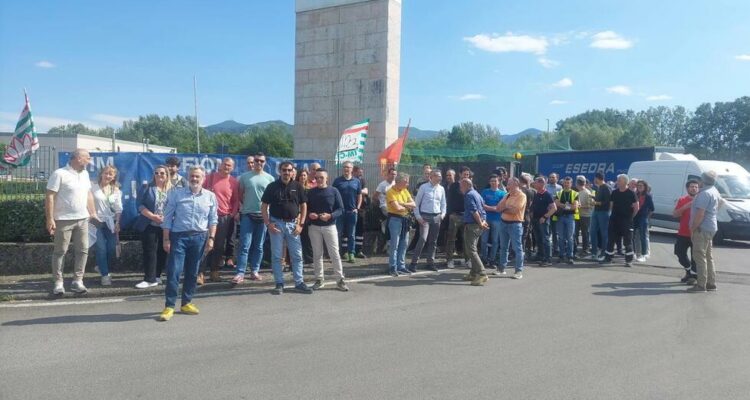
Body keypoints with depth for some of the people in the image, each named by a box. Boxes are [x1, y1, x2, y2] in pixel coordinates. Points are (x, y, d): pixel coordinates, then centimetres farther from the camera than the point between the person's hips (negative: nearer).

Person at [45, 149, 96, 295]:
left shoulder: (85, 174, 10)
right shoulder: (59, 174, -11)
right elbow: (49, 196, -13)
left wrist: (93, 213, 15)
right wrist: (50, 219, -17)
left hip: (82, 219, 7)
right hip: (64, 220, -7)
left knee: (82, 250, 6)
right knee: (60, 252, 2)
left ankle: (77, 281, 14)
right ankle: (58, 283, 9)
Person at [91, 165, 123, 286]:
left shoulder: (116, 190, 9)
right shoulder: (93, 188, -2)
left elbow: (118, 208, 9)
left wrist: (117, 223, 0)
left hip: (110, 223, 3)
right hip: (96, 222, -3)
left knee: (111, 249, 1)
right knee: (101, 249, -7)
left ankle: (102, 267, 27)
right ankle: (105, 274, 3)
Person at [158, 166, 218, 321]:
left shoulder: (210, 196, 4)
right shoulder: (176, 194, -1)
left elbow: (213, 220, 7)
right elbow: (168, 218, -1)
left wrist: (211, 238, -1)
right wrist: (166, 239, -5)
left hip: (199, 237, 2)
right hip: (179, 236, -2)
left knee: (192, 273, 9)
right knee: (174, 271, -6)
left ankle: (186, 303, 22)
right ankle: (169, 306, 1)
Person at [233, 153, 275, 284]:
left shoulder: (269, 178, 4)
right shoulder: (244, 176, 3)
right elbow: (240, 195, 10)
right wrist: (246, 205, 4)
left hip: (263, 215, 2)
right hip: (247, 215, -1)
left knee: (258, 246, 9)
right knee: (245, 245, -6)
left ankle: (254, 271, 18)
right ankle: (240, 273, -6)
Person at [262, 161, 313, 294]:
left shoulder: (297, 187, 4)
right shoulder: (272, 186, 0)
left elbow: (303, 206, 7)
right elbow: (264, 206, 1)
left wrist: (301, 224, -2)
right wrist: (268, 224, -9)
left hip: (293, 224, 2)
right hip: (277, 223, -1)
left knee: (297, 255, 4)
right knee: (276, 256, 3)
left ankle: (299, 283, 13)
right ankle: (279, 284, 12)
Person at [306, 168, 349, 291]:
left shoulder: (334, 191, -2)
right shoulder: (311, 192, 5)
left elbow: (341, 209, -3)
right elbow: (305, 208, 10)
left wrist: (330, 216, -20)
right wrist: (309, 214, -12)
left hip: (330, 226, -2)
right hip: (314, 227, 2)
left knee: (334, 253, -1)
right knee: (317, 253, 8)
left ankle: (340, 280, 6)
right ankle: (319, 279, 18)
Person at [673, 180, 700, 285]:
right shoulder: (682, 200, 8)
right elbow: (674, 214, 1)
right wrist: (685, 207, -13)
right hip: (683, 234, 4)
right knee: (680, 254, 10)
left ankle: (694, 276, 8)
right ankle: (689, 271, 30)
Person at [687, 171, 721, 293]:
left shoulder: (705, 193, -20)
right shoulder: (715, 192, 12)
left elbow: (700, 214, -24)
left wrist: (693, 229, -17)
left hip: (702, 229, -10)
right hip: (711, 228, 10)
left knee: (700, 256, -6)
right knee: (708, 256, 15)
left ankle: (701, 285, -5)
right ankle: (711, 284, 21)